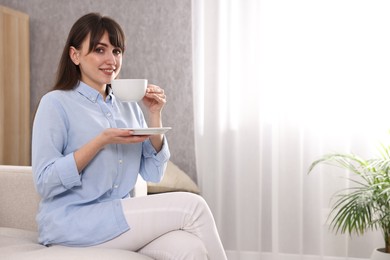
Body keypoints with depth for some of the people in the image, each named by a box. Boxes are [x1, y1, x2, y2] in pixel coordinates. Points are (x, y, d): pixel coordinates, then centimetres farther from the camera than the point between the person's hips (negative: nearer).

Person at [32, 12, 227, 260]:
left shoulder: (129, 106, 13)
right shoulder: (56, 103, -3)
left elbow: (153, 173, 9)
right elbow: (45, 183, -11)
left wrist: (154, 115, -2)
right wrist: (102, 141, -19)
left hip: (122, 216, 5)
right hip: (72, 222, -5)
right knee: (192, 206, -20)